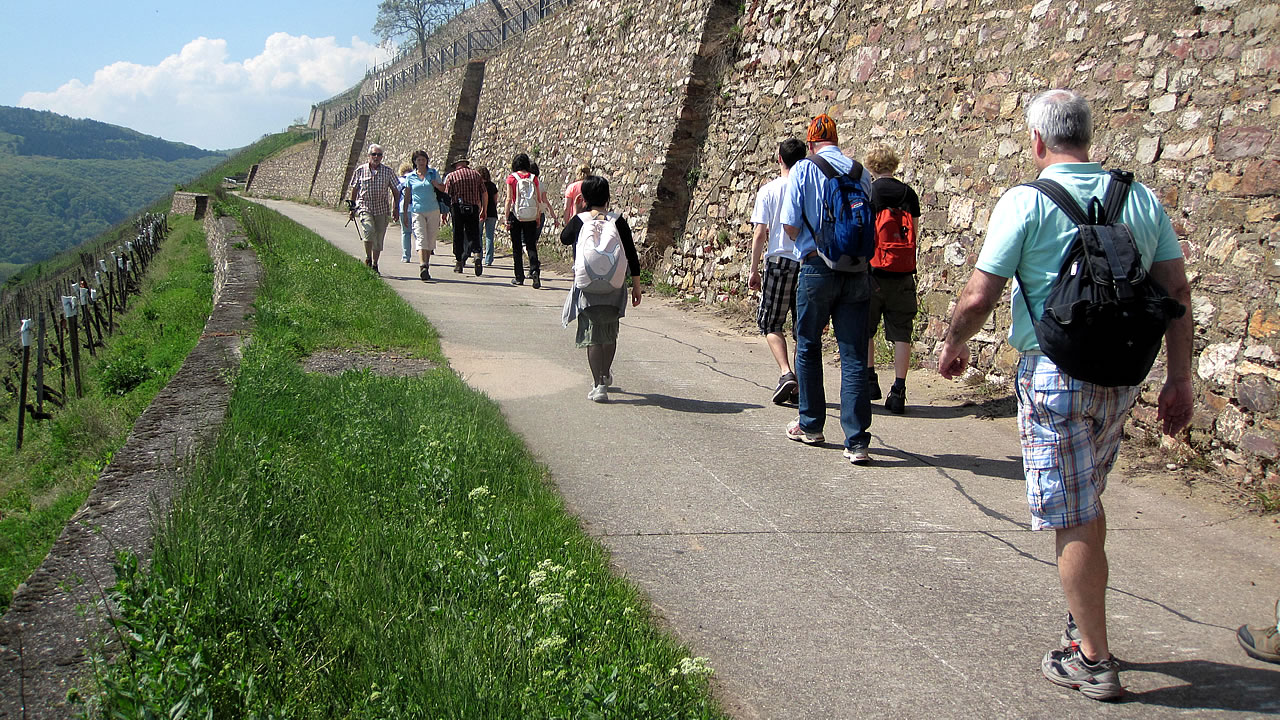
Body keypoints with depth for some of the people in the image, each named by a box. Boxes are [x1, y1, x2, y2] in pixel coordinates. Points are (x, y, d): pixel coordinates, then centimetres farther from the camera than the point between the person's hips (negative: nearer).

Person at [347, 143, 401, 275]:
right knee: (369, 230, -25)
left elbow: (395, 191, 9)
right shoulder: (360, 170, 1)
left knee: (379, 239, 5)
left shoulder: (387, 171, 2)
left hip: (382, 210, 2)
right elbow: (354, 190, 11)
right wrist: (352, 208, 10)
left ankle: (375, 265, 20)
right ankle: (368, 258, -7)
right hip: (364, 207, -1)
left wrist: (396, 208, 4)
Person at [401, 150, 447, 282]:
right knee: (421, 238, -15)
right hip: (417, 211, -2)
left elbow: (443, 188, 17)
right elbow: (407, 196, 11)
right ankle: (423, 267, -28)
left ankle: (426, 266, 18)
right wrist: (405, 214, 9)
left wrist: (436, 184, -7)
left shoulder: (433, 173, 8)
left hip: (433, 210, 2)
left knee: (430, 239, 5)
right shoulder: (410, 177, 6)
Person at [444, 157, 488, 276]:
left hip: (458, 208, -1)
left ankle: (459, 262, 12)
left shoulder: (452, 176, 3)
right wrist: (484, 210, 15)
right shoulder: (476, 175, 9)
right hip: (473, 208, 1)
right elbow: (484, 195, 7)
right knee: (473, 234, 3)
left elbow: (446, 195, -2)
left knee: (458, 236, 8)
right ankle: (476, 254, -24)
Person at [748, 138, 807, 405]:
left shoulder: (769, 190, -2)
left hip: (779, 262, -3)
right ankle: (800, 385, 10)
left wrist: (754, 270, 1)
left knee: (771, 324, 9)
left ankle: (786, 373, -12)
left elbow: (760, 233, -5)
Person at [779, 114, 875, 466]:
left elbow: (790, 225, -6)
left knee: (808, 347, 15)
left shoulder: (803, 170, -3)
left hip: (817, 268, -2)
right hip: (857, 270, 2)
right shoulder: (859, 172, 6)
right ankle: (856, 442, -2)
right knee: (854, 355, 1)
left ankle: (811, 425, 26)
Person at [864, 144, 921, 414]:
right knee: (901, 332, 4)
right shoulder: (908, 193, 5)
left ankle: (869, 381, 16)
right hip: (903, 274, 3)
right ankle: (898, 390, 1)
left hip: (872, 270, -3)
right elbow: (914, 232, 9)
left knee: (864, 329, 15)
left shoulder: (866, 191, -6)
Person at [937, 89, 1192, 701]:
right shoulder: (1141, 199, 6)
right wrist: (1179, 380, 10)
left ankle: (1093, 660, 10)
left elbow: (979, 296, -11)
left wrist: (952, 345, 7)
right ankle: (1084, 621, 36)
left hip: (1056, 372, -6)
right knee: (1086, 503, 22)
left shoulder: (1027, 201, -10)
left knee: (1072, 518, 2)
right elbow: (1177, 293, 5)